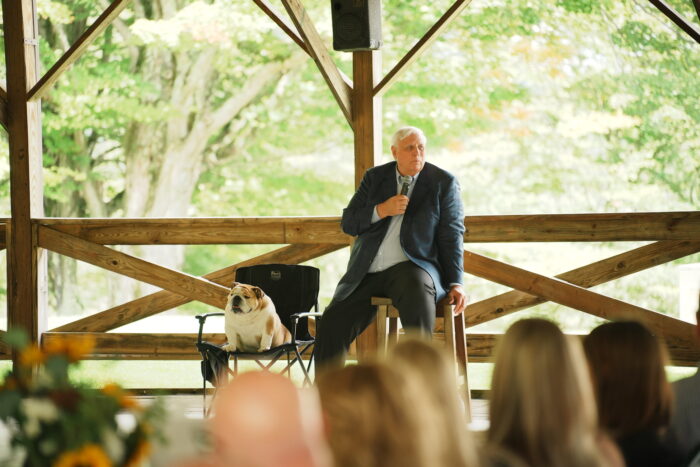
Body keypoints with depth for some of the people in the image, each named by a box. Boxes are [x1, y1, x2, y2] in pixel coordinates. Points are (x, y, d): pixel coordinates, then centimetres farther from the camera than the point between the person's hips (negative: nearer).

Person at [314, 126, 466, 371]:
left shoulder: (443, 182, 4)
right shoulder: (375, 177, 14)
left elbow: (451, 235, 1)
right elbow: (348, 223, 10)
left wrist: (455, 283, -10)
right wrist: (381, 210, -9)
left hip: (410, 268, -4)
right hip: (368, 273, 4)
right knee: (331, 326, -12)